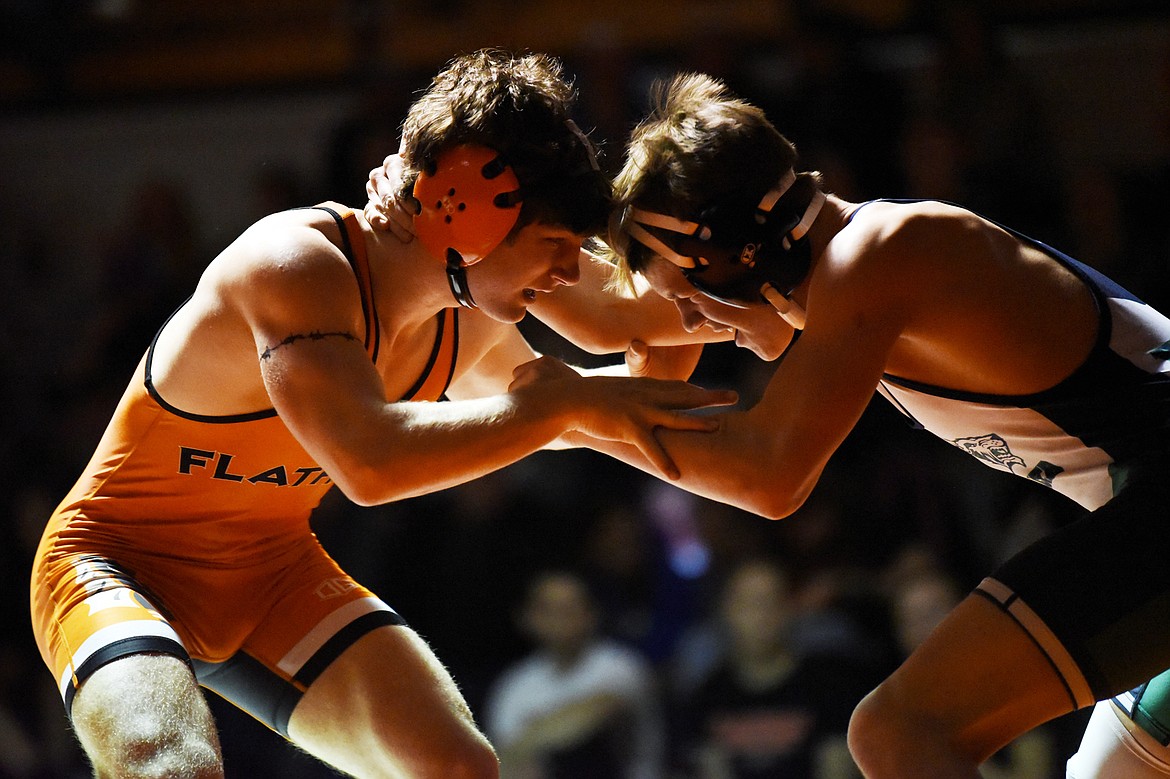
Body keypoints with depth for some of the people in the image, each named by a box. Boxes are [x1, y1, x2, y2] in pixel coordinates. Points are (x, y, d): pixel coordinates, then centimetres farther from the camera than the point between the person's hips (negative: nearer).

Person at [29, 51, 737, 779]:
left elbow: (531, 406, 22)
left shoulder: (471, 321, -3)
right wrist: (573, 399, -36)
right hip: (117, 564, -8)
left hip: (271, 572, 8)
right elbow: (369, 459, -45)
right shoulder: (298, 264, -30)